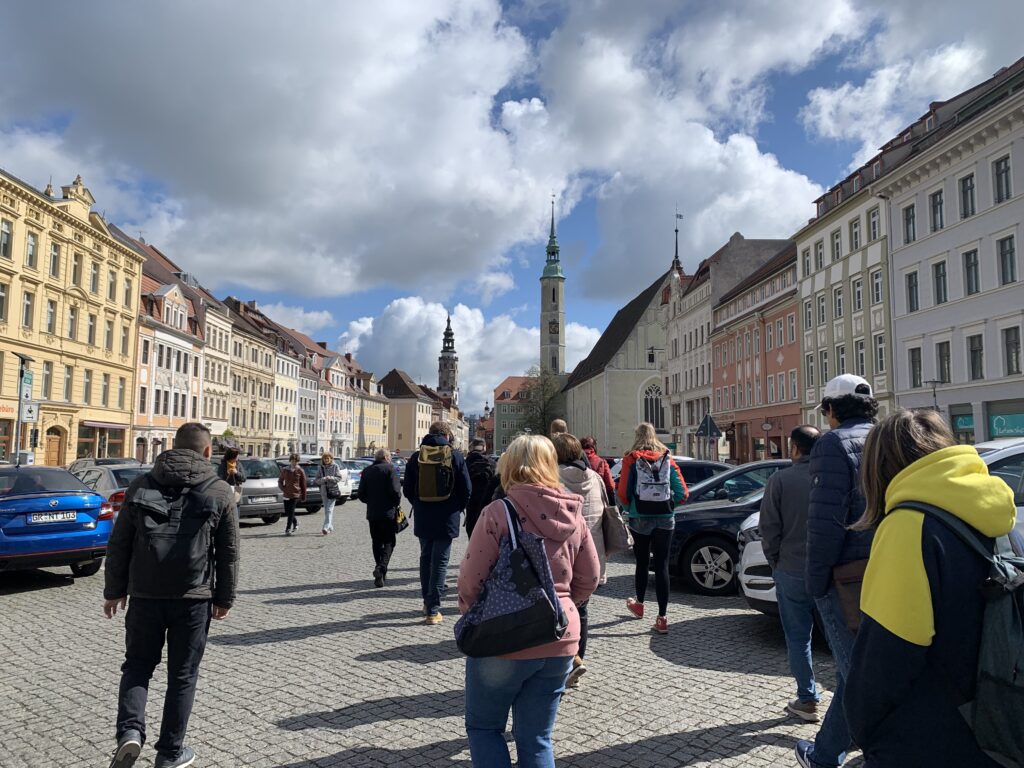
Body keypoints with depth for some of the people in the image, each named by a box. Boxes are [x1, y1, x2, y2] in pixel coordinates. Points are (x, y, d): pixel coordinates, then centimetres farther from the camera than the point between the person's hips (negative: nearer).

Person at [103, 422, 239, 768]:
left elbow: (118, 543, 5)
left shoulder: (141, 485, 3)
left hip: (145, 594, 2)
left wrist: (114, 591, 14)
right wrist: (224, 599, 9)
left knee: (137, 665, 19)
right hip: (193, 597, -1)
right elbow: (228, 553, -1)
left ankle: (130, 731, 0)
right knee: (182, 674, 11)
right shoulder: (220, 492, -2)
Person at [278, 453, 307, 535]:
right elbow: (280, 481, 14)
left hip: (296, 494, -4)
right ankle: (295, 521, 37)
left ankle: (288, 529, -4)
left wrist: (303, 497, 2)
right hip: (286, 494, 4)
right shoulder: (285, 470, 4)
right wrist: (283, 489, -3)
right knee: (287, 511, 9)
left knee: (291, 511, -9)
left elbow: (303, 484, 1)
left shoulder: (300, 471, -3)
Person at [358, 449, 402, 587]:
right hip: (388, 513, -4)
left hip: (372, 513, 4)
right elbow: (395, 490, -16)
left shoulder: (367, 471, 7)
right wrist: (396, 503, 1)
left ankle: (381, 575, 12)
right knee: (389, 542, 4)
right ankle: (381, 567, -17)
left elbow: (361, 494, 7)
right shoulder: (390, 469, -7)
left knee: (377, 543, 11)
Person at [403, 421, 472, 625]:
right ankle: (433, 609, 0)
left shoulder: (416, 457, -1)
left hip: (422, 518, 3)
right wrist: (458, 508, 11)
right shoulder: (455, 457, -7)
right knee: (440, 562, 3)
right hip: (447, 519, -3)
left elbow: (407, 489, 3)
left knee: (425, 558, 19)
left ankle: (427, 602, 26)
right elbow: (466, 489, -5)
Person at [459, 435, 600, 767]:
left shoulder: (497, 513, -14)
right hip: (561, 641, 5)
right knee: (537, 739, 17)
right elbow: (588, 581, 8)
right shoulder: (574, 516, 2)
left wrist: (469, 610, 5)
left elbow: (471, 579, -13)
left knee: (483, 727, 18)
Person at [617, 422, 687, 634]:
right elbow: (682, 493, -1)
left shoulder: (631, 460, -3)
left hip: (640, 519, -1)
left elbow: (623, 493, -10)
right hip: (665, 519, 1)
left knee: (642, 563, 16)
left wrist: (629, 508, 9)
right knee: (662, 566, 1)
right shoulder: (668, 460, 3)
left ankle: (639, 604, 35)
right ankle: (662, 618, -3)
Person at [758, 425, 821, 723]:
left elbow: (769, 528, -7)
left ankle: (807, 700, 15)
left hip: (792, 571, -2)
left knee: (798, 638, 9)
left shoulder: (780, 480, -9)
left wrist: (775, 562, 7)